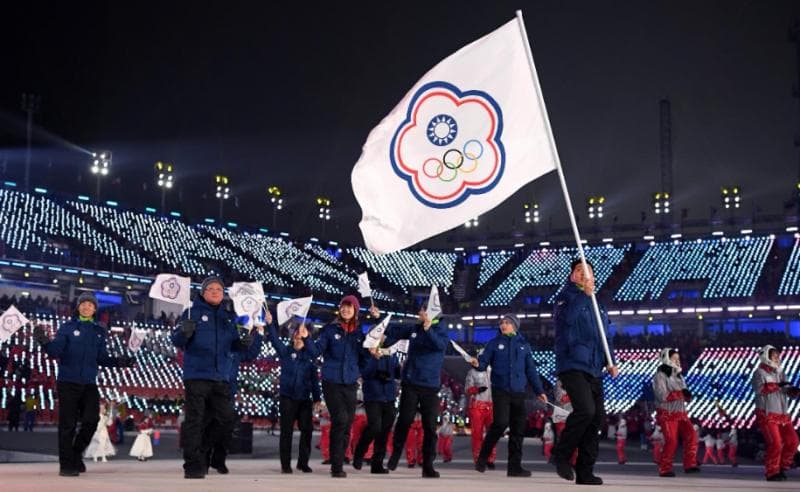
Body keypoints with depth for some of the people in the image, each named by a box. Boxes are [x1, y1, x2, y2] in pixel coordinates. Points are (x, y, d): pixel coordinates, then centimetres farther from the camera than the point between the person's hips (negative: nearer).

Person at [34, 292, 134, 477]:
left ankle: (77, 454, 16)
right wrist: (45, 342, -28)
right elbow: (55, 351, -8)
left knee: (91, 420, -7)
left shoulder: (99, 332, 13)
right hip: (68, 382, -3)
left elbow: (102, 358, 13)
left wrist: (119, 362, -2)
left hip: (89, 384, 3)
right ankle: (66, 464, 5)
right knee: (68, 424, -3)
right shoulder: (67, 328, 2)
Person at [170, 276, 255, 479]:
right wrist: (184, 332, -25)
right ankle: (193, 466, -1)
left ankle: (203, 456, 23)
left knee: (225, 419, 5)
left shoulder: (229, 317, 15)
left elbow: (234, 345, 18)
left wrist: (245, 342, -4)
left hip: (221, 378, 5)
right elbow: (177, 342, -3)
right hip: (196, 376, -5)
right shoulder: (192, 312, 1)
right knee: (195, 420, -5)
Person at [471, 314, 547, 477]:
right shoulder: (494, 343, 6)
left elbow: (531, 370, 15)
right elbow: (484, 362, 1)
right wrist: (477, 364, -23)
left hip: (518, 392, 4)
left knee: (519, 427, 1)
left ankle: (515, 466, 7)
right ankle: (482, 458, -2)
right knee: (501, 423, -17)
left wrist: (539, 391, 10)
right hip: (500, 390, -3)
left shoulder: (524, 345, 13)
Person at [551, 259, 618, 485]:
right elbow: (566, 317, -21)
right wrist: (585, 294, -17)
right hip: (572, 366, -7)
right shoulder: (567, 296, 2)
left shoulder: (598, 306, 21)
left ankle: (585, 471, 10)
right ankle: (561, 454, -4)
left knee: (597, 417, 3)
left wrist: (611, 362, 11)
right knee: (585, 409, -24)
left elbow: (605, 337, 25)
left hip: (594, 370, 7)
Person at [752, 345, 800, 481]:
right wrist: (776, 385, -28)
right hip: (767, 415, -7)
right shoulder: (760, 372, -7)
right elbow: (759, 389, -23)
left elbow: (787, 390, 11)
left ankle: (782, 467, 19)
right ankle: (771, 473, 1)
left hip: (782, 414, 7)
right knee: (775, 443, -12)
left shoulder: (780, 373, 14)